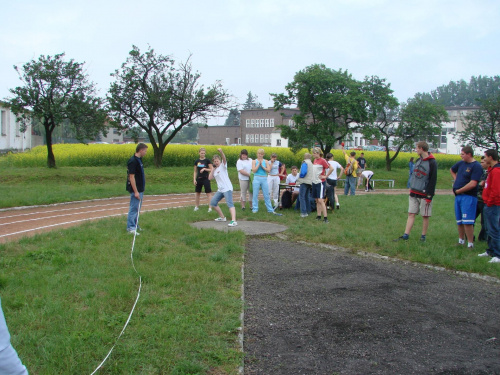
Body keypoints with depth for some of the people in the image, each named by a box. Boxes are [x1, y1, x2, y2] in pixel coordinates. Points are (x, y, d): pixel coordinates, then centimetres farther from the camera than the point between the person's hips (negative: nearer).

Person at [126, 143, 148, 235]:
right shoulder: (133, 161, -19)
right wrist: (135, 191, -22)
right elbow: (131, 177, -21)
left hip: (140, 190, 10)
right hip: (136, 190, -10)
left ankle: (135, 225, 25)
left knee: (137, 208, 16)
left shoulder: (139, 160, 11)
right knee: (134, 208, -5)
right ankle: (130, 228, 1)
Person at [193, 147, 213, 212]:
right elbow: (195, 171, 10)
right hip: (198, 179, 4)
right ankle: (196, 206, 24)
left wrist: (204, 169, -16)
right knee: (197, 192, 11)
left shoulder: (207, 160, -4)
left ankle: (210, 207, -1)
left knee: (208, 193, -4)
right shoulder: (197, 161, 5)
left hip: (206, 178, -4)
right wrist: (194, 179, 2)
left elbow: (212, 169, -5)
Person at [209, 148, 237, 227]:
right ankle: (222, 217, 27)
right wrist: (213, 168, 3)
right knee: (213, 203, 13)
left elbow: (224, 159, -23)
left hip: (227, 188, -8)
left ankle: (233, 221, -35)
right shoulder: (215, 170, 16)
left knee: (229, 203, -22)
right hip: (220, 190, 9)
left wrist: (221, 152, -43)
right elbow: (210, 178, 6)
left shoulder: (223, 166, -2)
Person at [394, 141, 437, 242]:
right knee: (411, 214, 3)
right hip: (414, 193, 7)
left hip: (424, 195, -7)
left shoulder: (432, 163, -11)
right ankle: (406, 235, 3)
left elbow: (433, 180, -12)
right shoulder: (418, 160, 12)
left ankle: (423, 236, 13)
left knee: (425, 216, 4)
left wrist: (429, 195, -15)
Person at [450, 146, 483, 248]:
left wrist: (459, 190, -11)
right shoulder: (461, 163, 10)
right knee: (459, 221, 14)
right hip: (458, 196, 8)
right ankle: (461, 241, 26)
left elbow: (473, 184, -21)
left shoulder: (476, 166, -13)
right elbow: (452, 170, 32)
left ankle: (470, 244, -4)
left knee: (467, 222, -10)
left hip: (468, 197, -8)